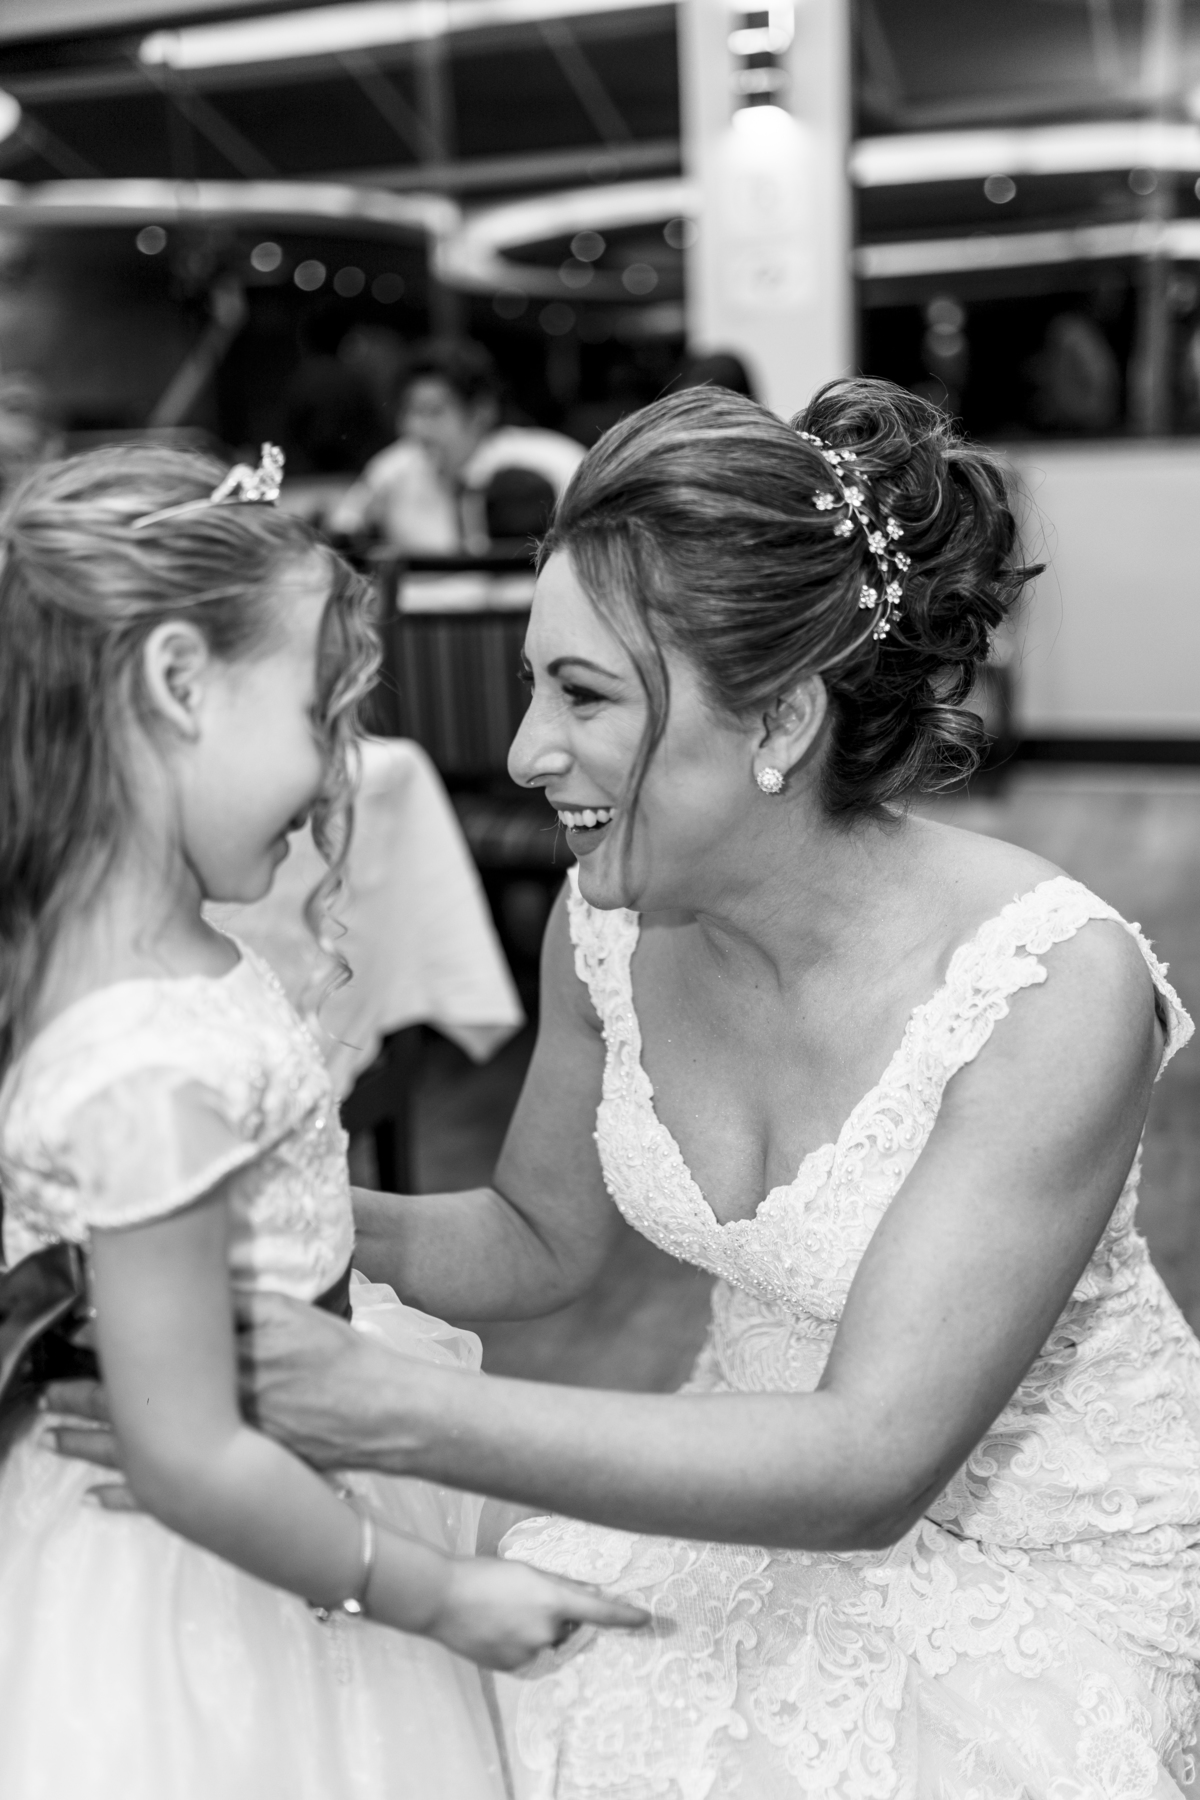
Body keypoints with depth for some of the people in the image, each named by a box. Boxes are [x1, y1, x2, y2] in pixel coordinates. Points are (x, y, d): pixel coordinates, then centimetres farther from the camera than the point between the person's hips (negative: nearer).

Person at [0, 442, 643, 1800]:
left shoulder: (143, 949, -6)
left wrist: (378, 1333, 15)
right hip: (217, 1604, -8)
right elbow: (191, 1463, -26)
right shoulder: (159, 1064, -34)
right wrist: (437, 1596, -15)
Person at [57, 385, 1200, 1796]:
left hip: (1054, 1569, -4)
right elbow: (540, 1240, 5)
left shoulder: (1055, 986, -27)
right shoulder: (609, 925, -11)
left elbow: (874, 1463, -28)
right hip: (777, 1483, 4)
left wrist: (381, 1412, -35)